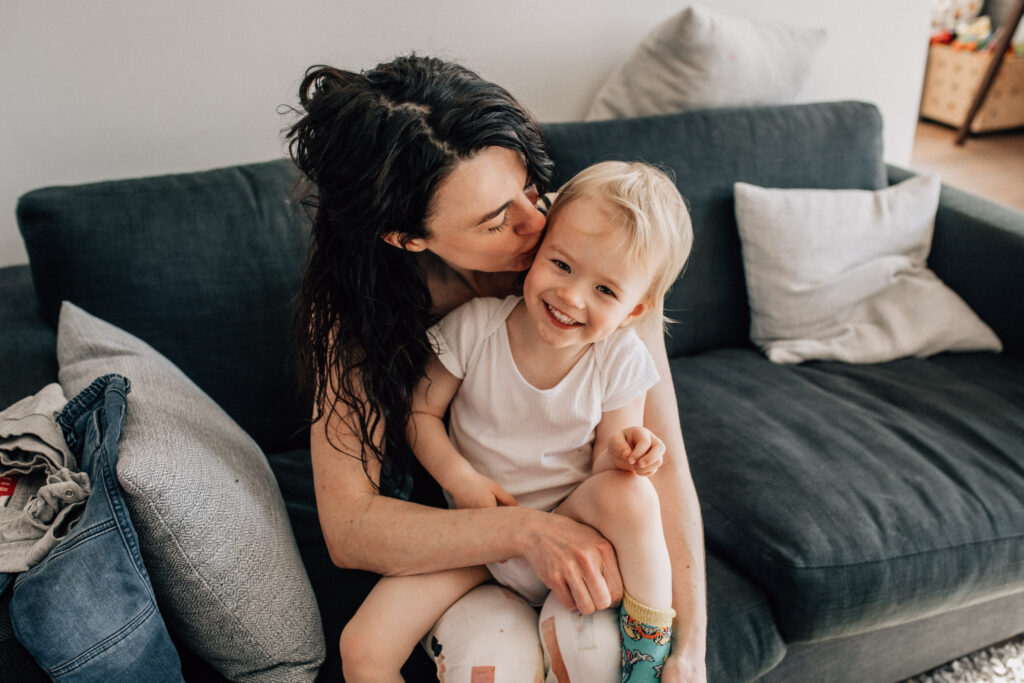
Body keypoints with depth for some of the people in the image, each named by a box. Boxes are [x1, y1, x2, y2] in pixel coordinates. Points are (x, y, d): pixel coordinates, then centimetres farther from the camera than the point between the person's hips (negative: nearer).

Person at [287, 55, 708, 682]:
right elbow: (348, 528, -25)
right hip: (444, 530, 0)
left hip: (576, 507, 1)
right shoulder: (353, 303, -23)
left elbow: (664, 465, -22)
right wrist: (525, 529, -37)